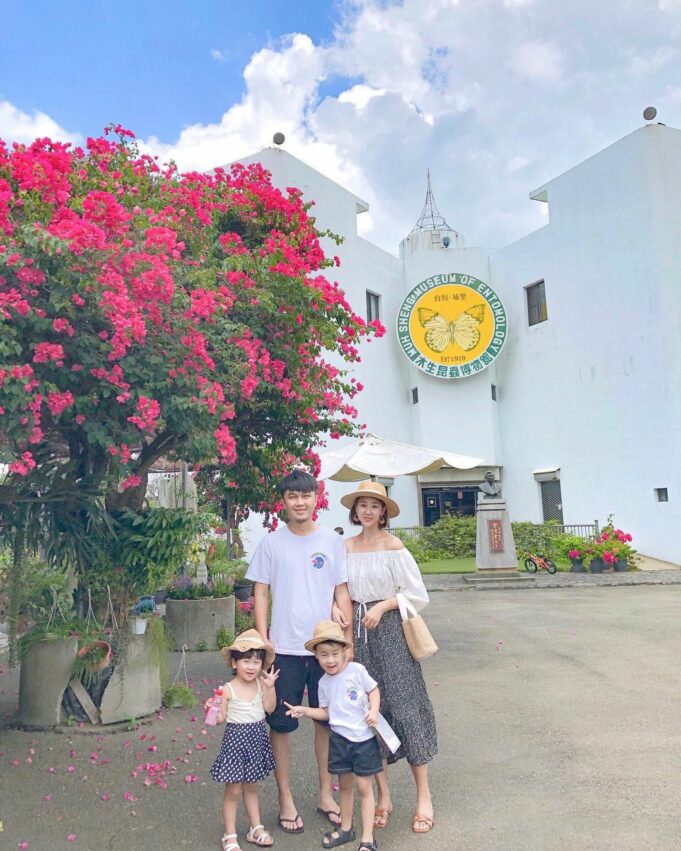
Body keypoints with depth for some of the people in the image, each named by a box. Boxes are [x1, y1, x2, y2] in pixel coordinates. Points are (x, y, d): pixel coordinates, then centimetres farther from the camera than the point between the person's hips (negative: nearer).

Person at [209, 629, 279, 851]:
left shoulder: (261, 683, -5)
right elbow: (221, 718, -12)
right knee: (233, 790, 6)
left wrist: (270, 687, -16)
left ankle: (255, 828, 33)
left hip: (256, 738, 4)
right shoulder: (228, 689, -16)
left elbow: (270, 708, -5)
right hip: (236, 738, -4)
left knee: (251, 787, 19)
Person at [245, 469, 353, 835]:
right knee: (280, 724, 7)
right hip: (284, 649, -1)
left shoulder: (332, 541, 1)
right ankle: (285, 798, 26)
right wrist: (262, 641, -5)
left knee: (326, 721, 12)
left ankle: (326, 793, 31)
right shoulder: (271, 544, -1)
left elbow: (342, 592, 4)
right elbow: (260, 593, 1)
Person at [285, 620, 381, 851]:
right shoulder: (324, 682, 0)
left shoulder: (356, 670, -13)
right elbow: (326, 712, 8)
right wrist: (304, 711, -3)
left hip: (364, 738, -4)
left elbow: (374, 689, -2)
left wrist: (374, 711, -17)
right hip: (340, 738, 4)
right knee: (345, 785, 17)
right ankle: (345, 828, 37)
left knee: (364, 787, 3)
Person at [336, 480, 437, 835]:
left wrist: (382, 606, -13)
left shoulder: (394, 546, -5)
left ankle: (424, 796, 14)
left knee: (404, 706, -1)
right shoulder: (345, 547, 4)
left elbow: (417, 593, -4)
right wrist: (335, 607, -9)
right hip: (357, 632, 4)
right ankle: (383, 794, 23)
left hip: (388, 630, -3)